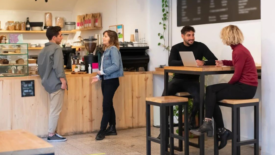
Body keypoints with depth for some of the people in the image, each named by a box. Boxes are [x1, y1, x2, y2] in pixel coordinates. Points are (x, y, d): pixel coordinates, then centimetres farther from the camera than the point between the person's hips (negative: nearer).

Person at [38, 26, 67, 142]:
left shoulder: (44, 50, 15)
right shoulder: (57, 49, -12)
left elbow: (40, 67, 18)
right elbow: (58, 67, -21)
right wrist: (63, 81, -19)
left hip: (49, 82, 9)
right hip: (56, 83, -9)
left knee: (53, 109, 15)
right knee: (56, 110, -4)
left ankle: (52, 132, 18)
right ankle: (51, 135, -1)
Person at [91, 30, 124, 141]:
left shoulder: (113, 49, -12)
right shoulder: (106, 50, 15)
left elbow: (116, 66, -21)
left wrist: (103, 72, -20)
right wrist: (99, 76, 4)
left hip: (111, 81, -9)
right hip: (105, 80, 9)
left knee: (106, 106, -8)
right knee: (109, 105, 13)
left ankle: (102, 131, -5)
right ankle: (112, 128, 21)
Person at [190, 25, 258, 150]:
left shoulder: (239, 51, -17)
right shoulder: (238, 49, 12)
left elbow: (237, 76, -17)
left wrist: (228, 86, 0)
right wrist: (224, 63, 24)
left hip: (246, 88, -9)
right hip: (242, 85, 9)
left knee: (212, 96, -8)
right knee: (210, 90, 0)